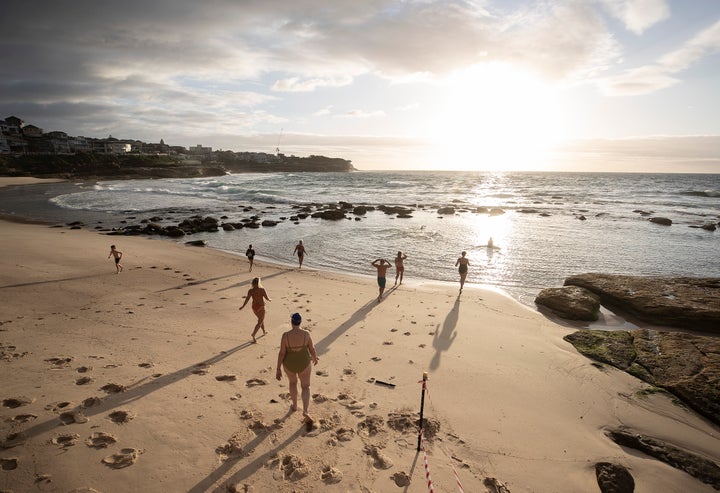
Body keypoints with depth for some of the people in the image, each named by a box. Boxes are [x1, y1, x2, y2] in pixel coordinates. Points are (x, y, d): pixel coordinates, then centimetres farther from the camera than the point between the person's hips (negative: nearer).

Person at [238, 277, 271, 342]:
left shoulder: (250, 290, -7)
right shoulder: (262, 289, -17)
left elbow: (247, 299, -9)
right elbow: (267, 298, -12)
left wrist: (243, 306, 4)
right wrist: (269, 300, 11)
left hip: (254, 307, 5)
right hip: (261, 307, -5)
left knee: (261, 319, 27)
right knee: (260, 322, 0)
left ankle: (264, 332, 44)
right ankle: (253, 335, -18)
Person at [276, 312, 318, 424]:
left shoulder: (285, 335, -23)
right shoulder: (306, 334, -21)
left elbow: (281, 353, -18)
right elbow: (311, 349, -9)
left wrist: (278, 370, -8)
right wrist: (314, 358, 13)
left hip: (289, 364, 1)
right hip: (303, 364, -1)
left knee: (292, 381, 32)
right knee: (305, 387, 18)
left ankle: (294, 406, 46)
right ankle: (305, 412, -2)